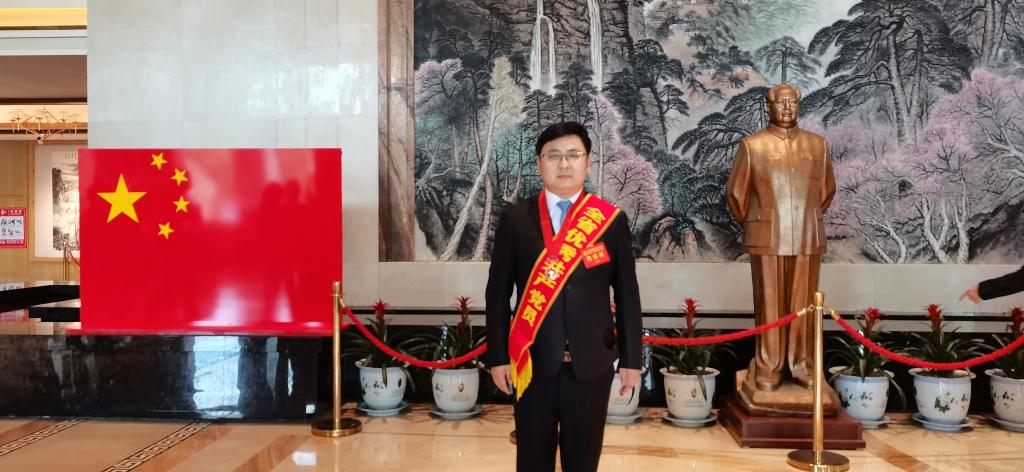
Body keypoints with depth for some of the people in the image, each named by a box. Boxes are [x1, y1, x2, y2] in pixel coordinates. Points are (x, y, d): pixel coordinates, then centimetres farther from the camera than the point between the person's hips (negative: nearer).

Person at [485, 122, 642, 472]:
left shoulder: (612, 220, 1)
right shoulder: (515, 219, 0)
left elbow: (627, 295, 2)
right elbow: (498, 292, 1)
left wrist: (631, 358, 1)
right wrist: (498, 356, -2)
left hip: (592, 361, 0)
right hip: (533, 361, 0)